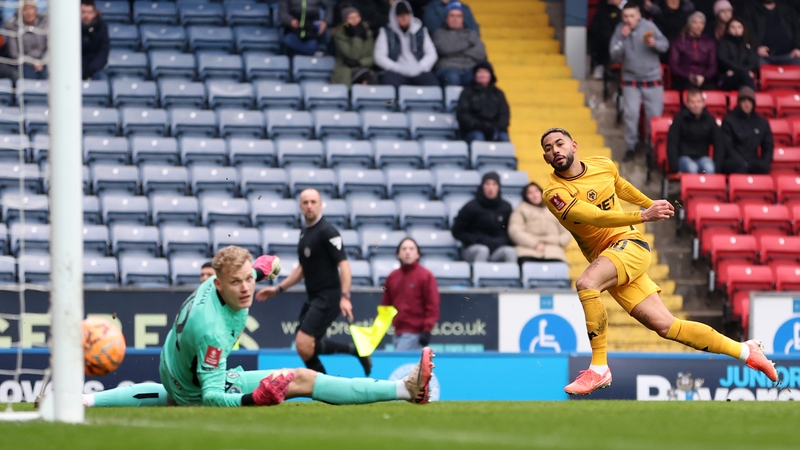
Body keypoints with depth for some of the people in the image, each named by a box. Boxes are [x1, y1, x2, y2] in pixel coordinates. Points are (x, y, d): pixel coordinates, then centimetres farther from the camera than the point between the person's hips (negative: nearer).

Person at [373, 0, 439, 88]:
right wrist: (399, 69, -9)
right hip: (396, 72, -1)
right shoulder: (386, 33, 12)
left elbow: (431, 54, 12)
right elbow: (379, 57, 4)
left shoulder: (421, 32, 17)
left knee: (432, 83, -31)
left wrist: (420, 68, -6)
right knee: (389, 80, -38)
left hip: (418, 72, 1)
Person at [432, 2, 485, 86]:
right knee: (452, 77, -41)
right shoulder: (440, 33, 18)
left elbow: (481, 53, 9)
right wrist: (467, 42, 8)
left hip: (470, 70, 2)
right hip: (449, 68, -2)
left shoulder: (472, 34, 25)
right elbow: (444, 48, -3)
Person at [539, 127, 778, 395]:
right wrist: (643, 216, -33)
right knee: (664, 325, -5)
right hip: (604, 257, 0)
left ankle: (599, 368, -21)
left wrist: (649, 203, 42)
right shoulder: (555, 193, -10)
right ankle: (745, 351, 8)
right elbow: (596, 217, -23)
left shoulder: (603, 166, 2)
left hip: (629, 243, 0)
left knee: (586, 283, -31)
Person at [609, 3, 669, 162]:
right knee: (630, 114, -8)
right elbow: (615, 56, -9)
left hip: (652, 79, -1)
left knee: (655, 115, 2)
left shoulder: (648, 27, -11)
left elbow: (665, 45, -4)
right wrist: (622, 39, -22)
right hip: (631, 80, 1)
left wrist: (654, 43, -26)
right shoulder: (620, 30, -7)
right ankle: (631, 147, 5)